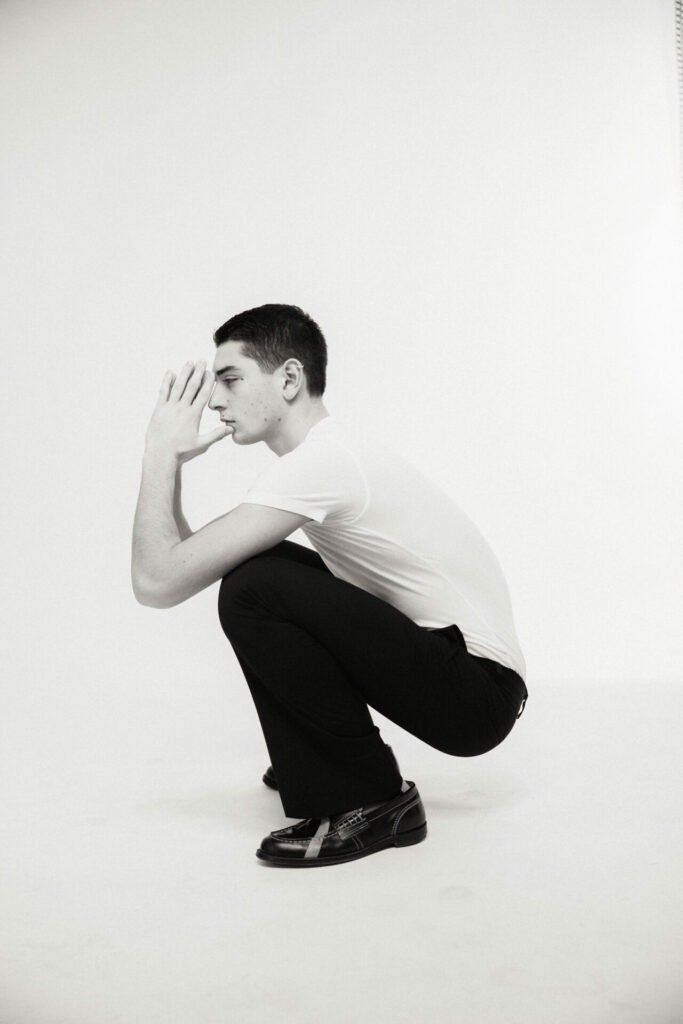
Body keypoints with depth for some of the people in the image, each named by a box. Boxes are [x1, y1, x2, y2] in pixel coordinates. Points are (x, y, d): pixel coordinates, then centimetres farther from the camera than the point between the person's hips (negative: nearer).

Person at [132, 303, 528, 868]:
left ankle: (373, 801, -8)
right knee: (263, 568, 13)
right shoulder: (339, 447, 11)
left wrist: (162, 452, -10)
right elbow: (196, 562, 15)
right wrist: (170, 462, 7)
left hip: (478, 694, -10)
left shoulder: (319, 462, -21)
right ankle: (321, 761, 22)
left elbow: (158, 581, -23)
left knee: (253, 588, -22)